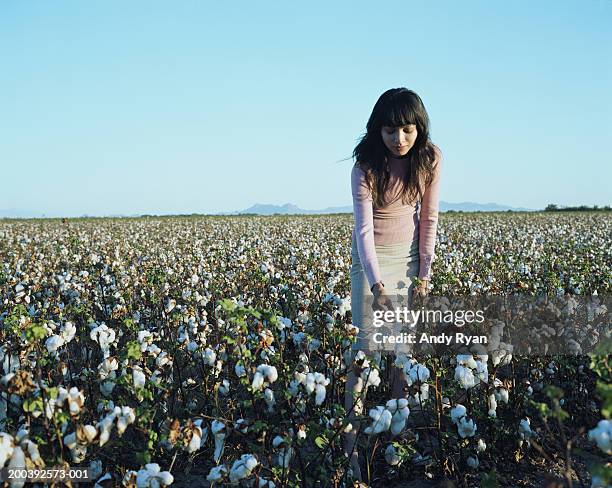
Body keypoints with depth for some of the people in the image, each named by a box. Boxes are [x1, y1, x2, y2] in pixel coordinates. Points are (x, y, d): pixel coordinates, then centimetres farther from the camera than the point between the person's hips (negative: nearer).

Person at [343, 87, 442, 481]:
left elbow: (428, 218, -4)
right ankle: (352, 438, 0)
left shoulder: (431, 159, -10)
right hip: (372, 257, -3)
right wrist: (377, 283, -35)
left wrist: (425, 272, -6)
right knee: (366, 345, -7)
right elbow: (364, 228, -25)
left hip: (409, 255, 3)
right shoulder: (366, 167, -20)